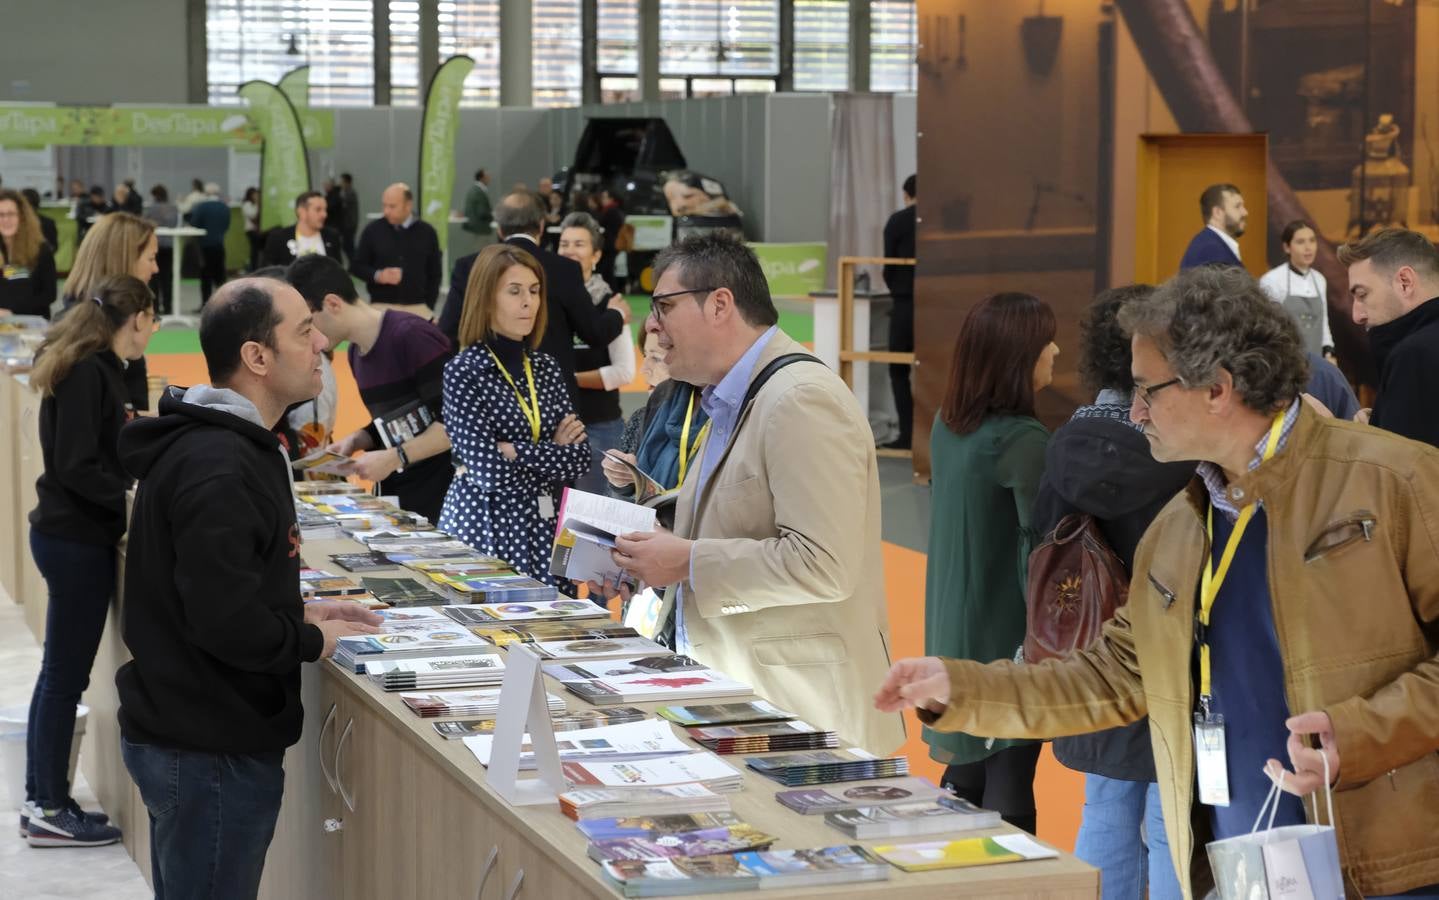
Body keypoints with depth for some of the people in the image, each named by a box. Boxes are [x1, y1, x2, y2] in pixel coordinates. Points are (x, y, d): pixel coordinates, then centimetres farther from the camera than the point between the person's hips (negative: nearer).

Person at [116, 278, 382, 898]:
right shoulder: (218, 469, -24)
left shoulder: (215, 442, 11)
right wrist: (313, 641, -13)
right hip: (211, 751, -10)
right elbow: (227, 623, -29)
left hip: (182, 732, 10)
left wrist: (300, 613, 10)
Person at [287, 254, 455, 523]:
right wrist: (355, 441, 3)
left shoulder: (411, 336, -18)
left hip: (439, 498, -7)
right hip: (395, 498, 7)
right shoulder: (357, 352, 8)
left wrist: (395, 458, -20)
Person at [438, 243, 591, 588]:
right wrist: (552, 453, -7)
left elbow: (579, 459, -1)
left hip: (545, 530, 5)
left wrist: (516, 452, -12)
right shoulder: (464, 372, -8)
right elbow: (488, 471, -17)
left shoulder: (545, 368, 9)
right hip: (488, 529, -5)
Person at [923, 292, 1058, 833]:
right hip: (1008, 637, -8)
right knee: (1008, 789, -1)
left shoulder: (948, 426, 5)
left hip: (956, 631, 8)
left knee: (967, 773, 18)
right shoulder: (1022, 441, -21)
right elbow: (1038, 549, -21)